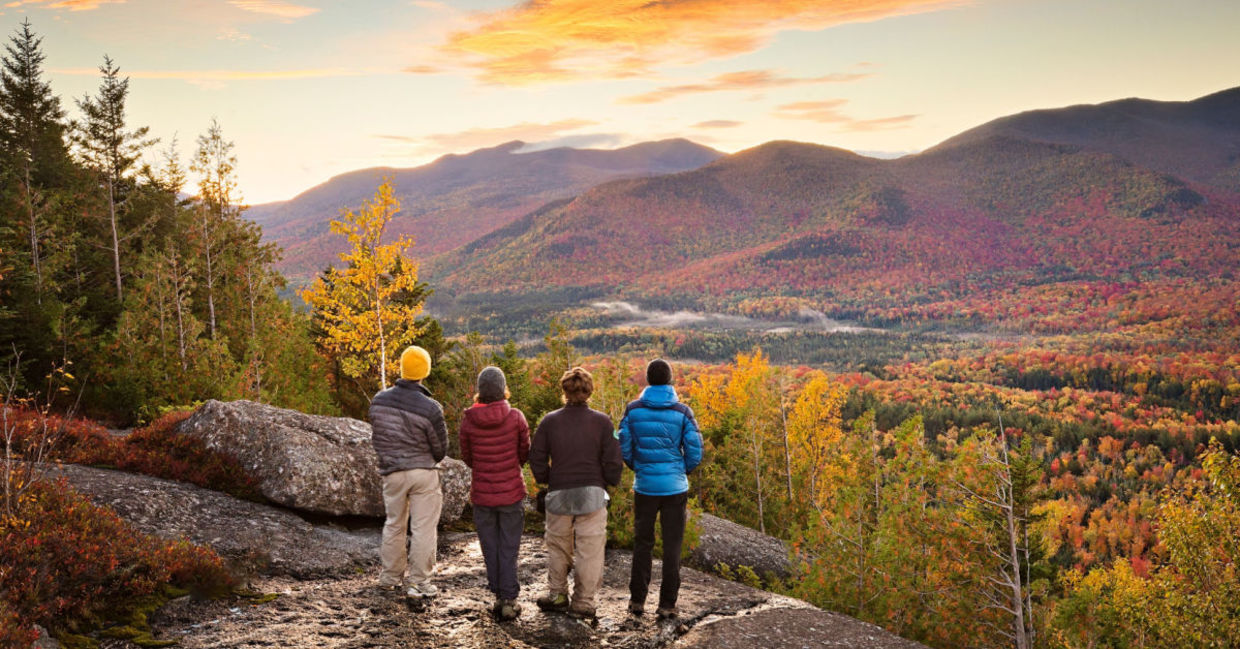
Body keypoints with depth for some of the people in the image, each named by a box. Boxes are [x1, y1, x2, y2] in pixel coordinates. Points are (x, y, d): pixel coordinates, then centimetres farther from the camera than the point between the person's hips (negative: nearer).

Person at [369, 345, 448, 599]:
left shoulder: (379, 400, -5)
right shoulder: (430, 408, -18)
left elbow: (376, 437, 7)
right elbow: (440, 449, -6)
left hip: (392, 473, 4)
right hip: (424, 473, -4)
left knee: (394, 524, 20)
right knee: (423, 528, 5)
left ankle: (391, 576, 31)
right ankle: (418, 582, 8)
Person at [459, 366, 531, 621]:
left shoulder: (468, 421, -10)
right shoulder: (516, 418, -13)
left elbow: (467, 458, 3)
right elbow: (524, 453, 0)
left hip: (482, 494, 1)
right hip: (511, 493, -1)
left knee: (490, 548, 15)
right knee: (509, 548, 10)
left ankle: (498, 596, 22)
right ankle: (509, 600, 11)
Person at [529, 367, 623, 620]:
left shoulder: (549, 421, -4)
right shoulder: (601, 421, -7)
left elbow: (537, 460, -1)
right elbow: (612, 461, -6)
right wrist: (609, 483, 12)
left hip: (559, 494, 2)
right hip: (592, 494, -1)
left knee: (557, 546, 20)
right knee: (589, 550, 7)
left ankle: (557, 594, 30)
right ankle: (583, 603, 12)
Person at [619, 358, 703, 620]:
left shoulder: (633, 410, -3)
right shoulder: (682, 412, -6)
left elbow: (624, 449, -1)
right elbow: (694, 453, -6)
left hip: (644, 487, 1)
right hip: (675, 488, -1)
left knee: (642, 543, 15)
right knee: (672, 546, 7)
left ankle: (637, 600, 19)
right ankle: (667, 604, 9)